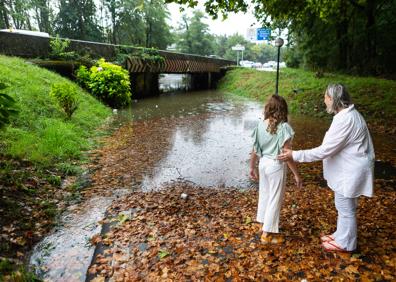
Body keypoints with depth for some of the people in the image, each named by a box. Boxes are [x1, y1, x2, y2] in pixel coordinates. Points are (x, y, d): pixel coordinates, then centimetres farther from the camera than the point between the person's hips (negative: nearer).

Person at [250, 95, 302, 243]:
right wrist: (296, 174, -10)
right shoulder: (284, 127, -19)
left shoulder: (261, 124, -4)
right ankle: (267, 233, 19)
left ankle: (264, 221, 42)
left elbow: (255, 149, 1)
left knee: (264, 194, 23)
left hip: (263, 163, 6)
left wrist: (252, 167, 13)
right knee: (275, 199, 9)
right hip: (276, 166, -6)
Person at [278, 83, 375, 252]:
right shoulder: (348, 114, 5)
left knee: (346, 208, 8)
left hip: (350, 172, -10)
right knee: (343, 207, 23)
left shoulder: (345, 120, -28)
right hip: (347, 169, 10)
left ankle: (345, 243, 27)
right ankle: (341, 235, 40)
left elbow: (324, 150, -29)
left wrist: (294, 155, -26)